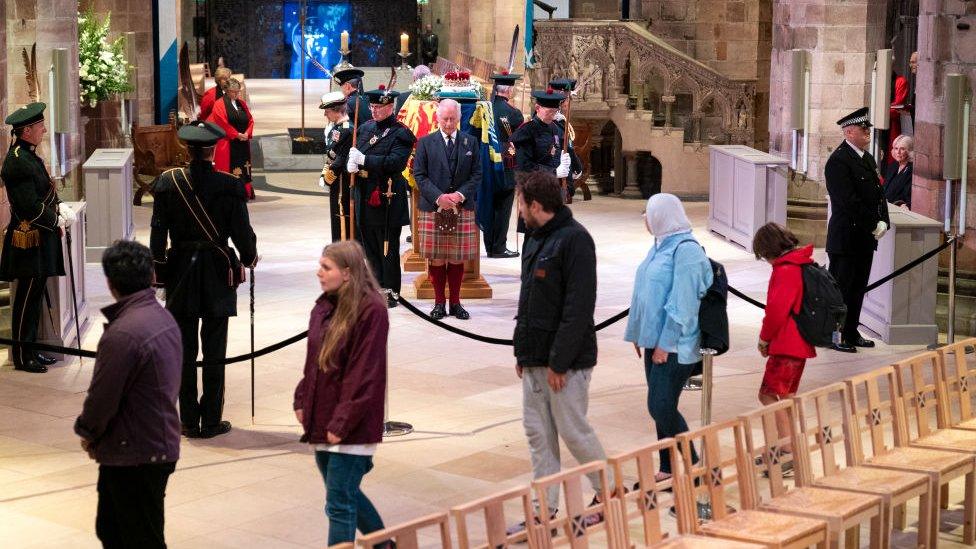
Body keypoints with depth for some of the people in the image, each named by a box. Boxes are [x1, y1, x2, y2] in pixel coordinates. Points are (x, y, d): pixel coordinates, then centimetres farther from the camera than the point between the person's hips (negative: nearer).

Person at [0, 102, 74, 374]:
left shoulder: (28, 155, 11)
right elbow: (30, 207, -22)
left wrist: (60, 208, 3)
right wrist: (56, 222, -10)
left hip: (40, 239, 10)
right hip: (30, 240, -10)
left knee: (35, 296, 16)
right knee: (28, 298, -2)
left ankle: (30, 349, 25)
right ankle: (22, 356, 7)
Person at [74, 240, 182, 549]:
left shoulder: (123, 334, -24)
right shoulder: (164, 318, 5)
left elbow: (102, 396, -20)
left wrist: (87, 433, 2)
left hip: (133, 456, -9)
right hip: (161, 446, 9)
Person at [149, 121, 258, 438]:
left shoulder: (169, 182, -5)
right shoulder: (229, 185, -11)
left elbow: (157, 231, -2)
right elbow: (241, 230, -7)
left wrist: (158, 269, 9)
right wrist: (249, 257, 12)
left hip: (181, 272, 2)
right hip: (218, 272, -2)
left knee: (185, 349, 9)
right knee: (214, 349, 5)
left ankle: (189, 421, 12)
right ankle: (212, 421, 8)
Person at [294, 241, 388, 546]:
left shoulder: (371, 310, -17)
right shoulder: (324, 306, 8)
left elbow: (365, 373, -19)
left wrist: (342, 423, -19)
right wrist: (302, 400, 7)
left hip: (350, 428, -8)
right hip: (321, 420, 8)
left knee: (339, 504, -5)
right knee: (347, 495, 20)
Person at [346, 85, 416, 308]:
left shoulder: (400, 133, -9)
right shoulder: (366, 128, 13)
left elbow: (395, 162, -22)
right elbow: (355, 155, 16)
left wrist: (364, 160, -23)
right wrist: (351, 164, -7)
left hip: (388, 200, -7)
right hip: (365, 198, 7)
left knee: (388, 248, 1)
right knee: (370, 246, 13)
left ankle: (390, 292, 9)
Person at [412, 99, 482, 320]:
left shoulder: (471, 142, 8)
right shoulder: (425, 142, 5)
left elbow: (476, 175, 6)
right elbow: (419, 175, 1)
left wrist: (460, 194, -10)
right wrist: (438, 197, -12)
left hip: (462, 209, 1)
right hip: (432, 209, -1)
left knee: (458, 258, 4)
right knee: (436, 258, 2)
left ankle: (455, 302, 14)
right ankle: (439, 302, 11)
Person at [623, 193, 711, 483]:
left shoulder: (685, 250, -15)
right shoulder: (660, 246, 14)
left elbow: (682, 303, -20)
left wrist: (665, 344, -20)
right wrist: (638, 334, 17)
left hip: (675, 345, -9)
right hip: (656, 341, 9)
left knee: (661, 407, -10)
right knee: (661, 407, 11)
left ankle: (692, 465, 5)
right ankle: (669, 467, 19)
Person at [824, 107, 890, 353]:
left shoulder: (868, 159, 14)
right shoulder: (838, 161, -15)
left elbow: (878, 193, 15)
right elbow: (849, 201, -21)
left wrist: (883, 222, 0)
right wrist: (873, 225, -17)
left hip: (866, 237, 9)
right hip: (846, 237, -9)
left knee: (858, 287, 14)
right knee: (840, 286, -2)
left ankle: (851, 333, 24)